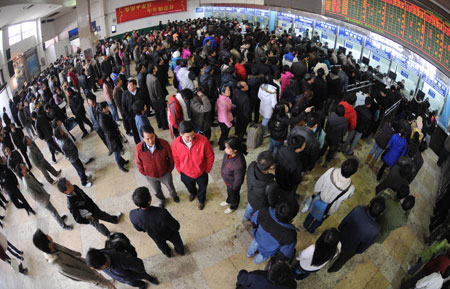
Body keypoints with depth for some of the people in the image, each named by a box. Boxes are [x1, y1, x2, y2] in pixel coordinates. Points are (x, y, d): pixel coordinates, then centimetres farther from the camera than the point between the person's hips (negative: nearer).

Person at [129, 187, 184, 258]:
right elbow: (176, 226, -27)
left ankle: (168, 253, 70)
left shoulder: (132, 215, -35)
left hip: (156, 237, 3)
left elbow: (139, 229, -11)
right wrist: (176, 227, -3)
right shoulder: (162, 213, -47)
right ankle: (181, 251, 66)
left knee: (162, 246, 39)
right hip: (170, 234, -3)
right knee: (177, 242, 34)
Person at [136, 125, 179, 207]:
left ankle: (174, 195, 65)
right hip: (150, 176, 1)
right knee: (156, 192, 27)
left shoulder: (164, 144, -32)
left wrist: (170, 170, -3)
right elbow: (139, 162, -8)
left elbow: (171, 157, -13)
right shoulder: (139, 148, -28)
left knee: (170, 187, 29)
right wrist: (144, 173, 0)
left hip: (165, 173, -1)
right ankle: (162, 200, 62)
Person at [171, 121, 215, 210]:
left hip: (201, 173, -1)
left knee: (202, 188, 29)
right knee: (190, 187, 34)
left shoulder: (203, 140, -34)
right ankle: (193, 193, 71)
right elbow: (176, 158, -6)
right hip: (186, 173, 2)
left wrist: (207, 170, -5)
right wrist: (180, 170, 5)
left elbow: (210, 156, -16)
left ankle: (201, 199, 64)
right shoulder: (175, 143, -27)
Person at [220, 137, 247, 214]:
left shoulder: (239, 164, -46)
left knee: (234, 195, 27)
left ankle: (233, 207, 59)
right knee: (229, 191, 36)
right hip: (227, 180, 6)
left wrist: (233, 187, -12)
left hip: (233, 183, -6)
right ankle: (228, 201, 68)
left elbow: (238, 179, -29)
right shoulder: (228, 153, -24)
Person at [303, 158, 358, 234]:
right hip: (329, 208, -1)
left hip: (318, 200, 1)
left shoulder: (331, 171, -35)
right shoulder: (350, 189, -40)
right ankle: (311, 229, 61)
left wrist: (315, 193, 4)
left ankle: (305, 224, 63)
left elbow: (318, 184, -18)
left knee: (312, 213, 35)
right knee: (320, 219, 33)